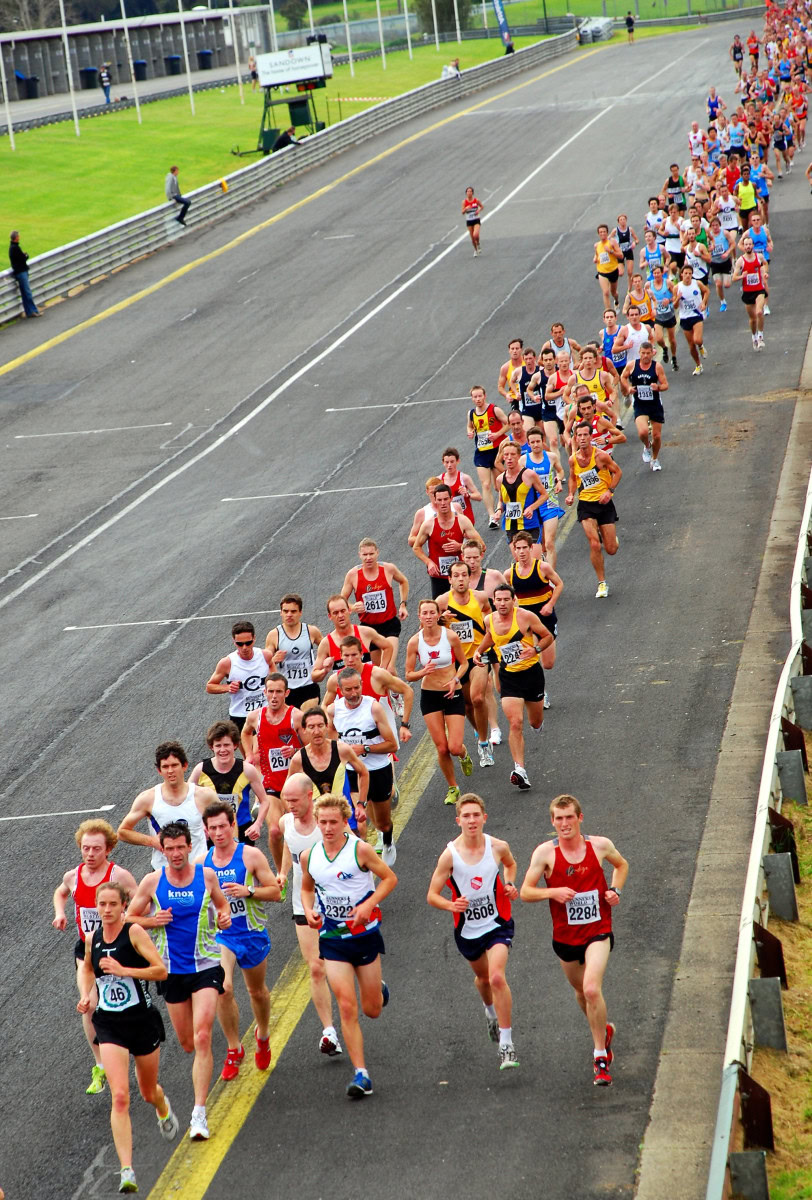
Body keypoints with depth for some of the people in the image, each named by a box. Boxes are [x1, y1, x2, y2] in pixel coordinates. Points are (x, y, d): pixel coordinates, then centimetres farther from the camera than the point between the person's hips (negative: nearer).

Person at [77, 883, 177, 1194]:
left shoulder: (134, 932, -12)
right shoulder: (92, 939, 1)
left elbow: (161, 971, -18)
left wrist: (123, 970, -26)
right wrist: (86, 995, 6)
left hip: (142, 1020, -2)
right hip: (109, 1025, 2)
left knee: (148, 1092, 17)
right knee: (119, 1097, -14)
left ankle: (163, 1108, 57)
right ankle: (127, 1171, -18)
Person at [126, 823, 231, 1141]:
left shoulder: (206, 875, -2)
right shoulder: (152, 882, -3)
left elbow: (221, 903, 17)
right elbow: (129, 919, 6)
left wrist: (225, 917, -5)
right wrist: (154, 921, -13)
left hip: (205, 966, -2)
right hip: (171, 969, 2)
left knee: (202, 1038, -16)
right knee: (187, 1043, 10)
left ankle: (199, 1114, -16)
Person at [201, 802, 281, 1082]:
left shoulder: (251, 856, -10)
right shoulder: (202, 862, 1)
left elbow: (275, 891, -8)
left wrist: (248, 891, -24)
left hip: (252, 934, -1)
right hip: (220, 935, 1)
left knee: (257, 991, 16)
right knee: (223, 989, -19)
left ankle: (263, 1035, 45)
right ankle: (234, 1049, -3)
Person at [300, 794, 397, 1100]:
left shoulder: (360, 850, -11)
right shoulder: (309, 856, 0)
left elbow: (390, 878, -3)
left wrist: (368, 905, -18)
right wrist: (308, 910, -4)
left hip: (365, 934, -2)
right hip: (332, 938, 2)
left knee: (371, 1010, 8)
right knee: (347, 1007, -10)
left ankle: (379, 991, 47)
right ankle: (361, 1074, -5)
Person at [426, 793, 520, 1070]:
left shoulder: (498, 847, -12)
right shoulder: (450, 855, -17)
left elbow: (510, 864, 15)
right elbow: (432, 896, -11)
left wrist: (509, 884, -6)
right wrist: (451, 905, -32)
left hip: (498, 924, -2)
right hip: (467, 929, 2)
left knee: (497, 977, -21)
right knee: (482, 976, 23)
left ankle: (506, 1044, -14)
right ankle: (491, 1012, 59)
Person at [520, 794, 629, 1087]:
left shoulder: (600, 845, -5)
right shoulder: (546, 852, -9)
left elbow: (621, 865, 17)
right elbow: (525, 892, -7)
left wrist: (615, 890, 0)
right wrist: (553, 892, -23)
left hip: (598, 932, -2)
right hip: (565, 937, 2)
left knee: (592, 989, -21)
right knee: (581, 991, 19)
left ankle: (600, 1057, -9)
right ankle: (604, 1030, 51)